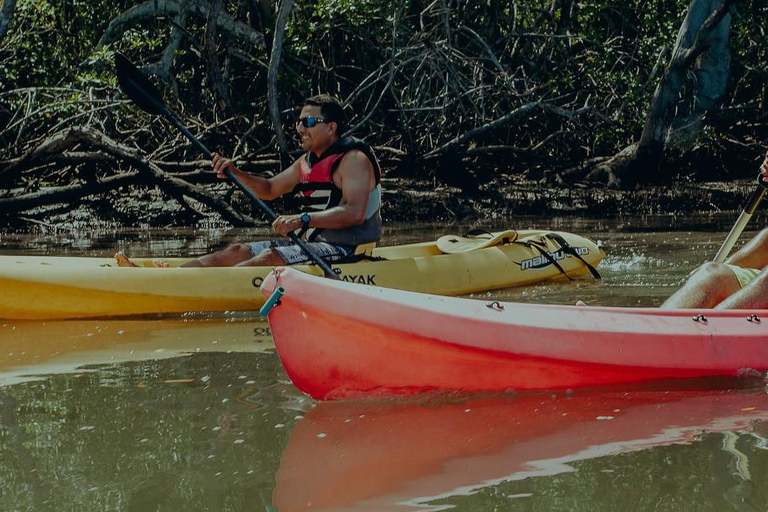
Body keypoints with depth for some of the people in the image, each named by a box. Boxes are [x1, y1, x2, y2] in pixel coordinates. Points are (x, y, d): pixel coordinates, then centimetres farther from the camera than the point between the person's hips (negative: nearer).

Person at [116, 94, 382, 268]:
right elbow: (269, 189, 26)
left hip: (344, 250, -9)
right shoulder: (307, 162, 18)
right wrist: (236, 174, 6)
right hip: (311, 242, 9)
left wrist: (304, 219, -36)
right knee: (238, 252, -3)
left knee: (271, 257, -29)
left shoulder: (354, 159, -11)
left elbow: (355, 212, -26)